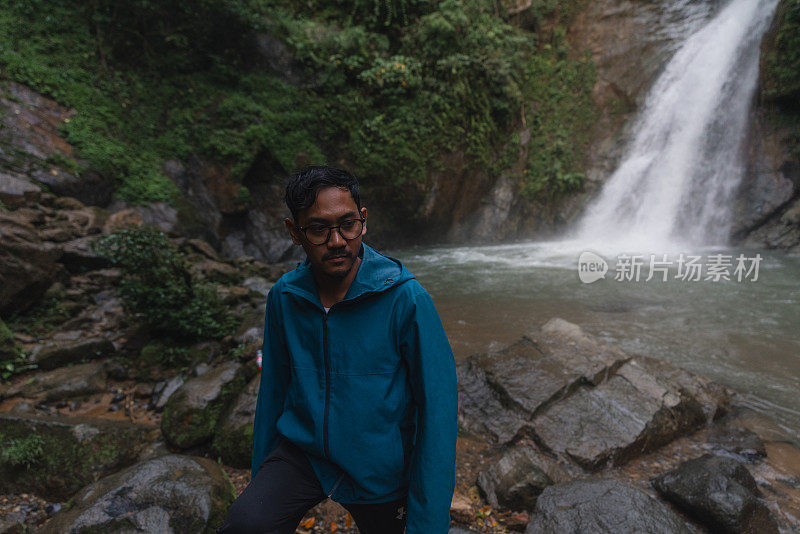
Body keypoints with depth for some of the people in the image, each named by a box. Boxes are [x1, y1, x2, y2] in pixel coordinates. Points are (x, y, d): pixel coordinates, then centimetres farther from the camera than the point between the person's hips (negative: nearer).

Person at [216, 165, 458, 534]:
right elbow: (274, 389, 5)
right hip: (301, 451, 2)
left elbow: (438, 407, -17)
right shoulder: (283, 296, -8)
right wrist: (259, 472, 13)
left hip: (379, 470, -1)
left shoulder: (405, 299, -21)